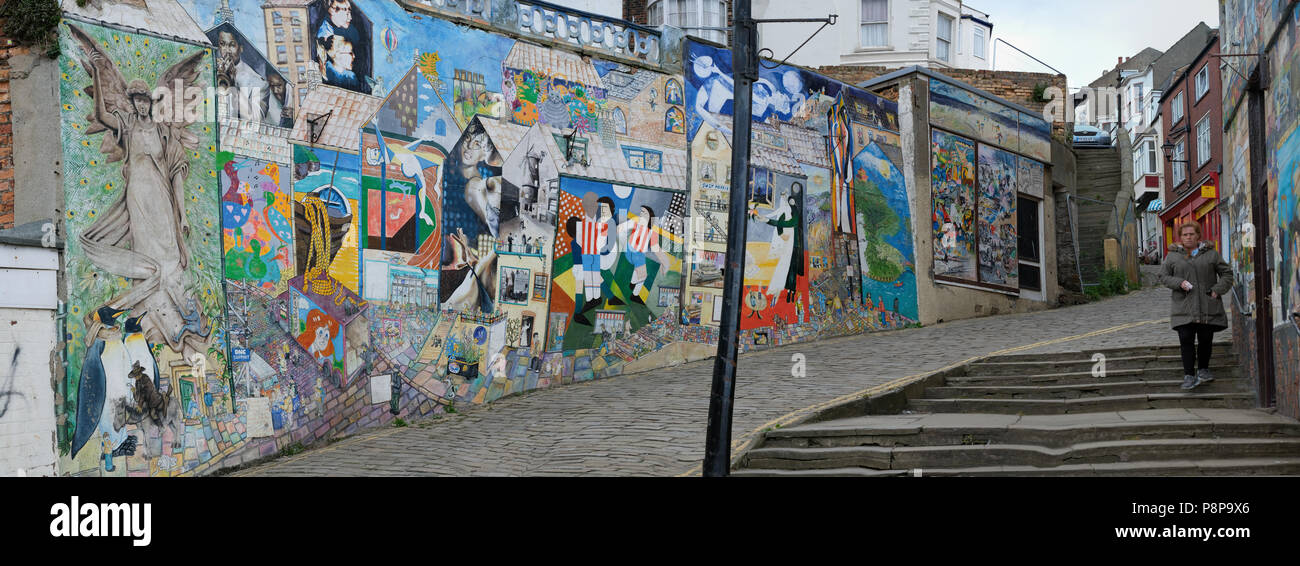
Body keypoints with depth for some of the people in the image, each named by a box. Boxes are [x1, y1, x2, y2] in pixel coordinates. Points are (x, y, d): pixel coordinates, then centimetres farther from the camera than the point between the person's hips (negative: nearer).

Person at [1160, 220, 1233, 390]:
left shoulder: (1210, 254, 6)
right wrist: (1179, 282, -10)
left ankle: (1203, 369, 27)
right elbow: (1163, 276, 8)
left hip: (1207, 306, 1)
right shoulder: (1173, 256, 6)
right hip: (1184, 307, -1)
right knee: (1186, 340, -9)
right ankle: (1189, 375, -6)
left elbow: (1226, 273, 10)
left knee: (1206, 340, 7)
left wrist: (1218, 289, -5)